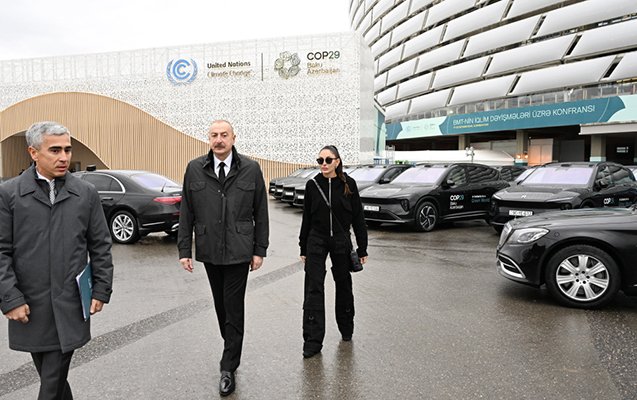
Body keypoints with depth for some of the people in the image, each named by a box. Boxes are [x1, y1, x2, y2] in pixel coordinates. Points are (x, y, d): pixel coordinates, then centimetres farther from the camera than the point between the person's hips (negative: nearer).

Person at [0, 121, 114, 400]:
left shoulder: (86, 193, 2)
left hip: (70, 306, 0)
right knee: (51, 376, 14)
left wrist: (101, 290, 2)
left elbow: (100, 246, 5)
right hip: (30, 307, 1)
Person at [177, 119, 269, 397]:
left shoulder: (251, 169, -3)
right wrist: (185, 250, -1)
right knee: (221, 306, 15)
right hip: (209, 251, 2)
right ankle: (232, 349, 38)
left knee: (233, 309, 2)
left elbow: (261, 213, 0)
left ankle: (228, 368, 15)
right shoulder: (194, 169, 0)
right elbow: (186, 213, 3)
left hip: (239, 251, -2)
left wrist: (260, 250, -1)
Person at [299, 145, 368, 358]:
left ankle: (346, 329, 36)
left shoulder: (348, 184, -4)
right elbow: (306, 218, 5)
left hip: (341, 241, 0)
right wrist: (303, 248, 6)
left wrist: (362, 248, -2)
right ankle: (313, 341, 1)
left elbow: (358, 217, 0)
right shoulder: (312, 185, -1)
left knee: (343, 285, 14)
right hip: (316, 242, 0)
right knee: (313, 289, -5)